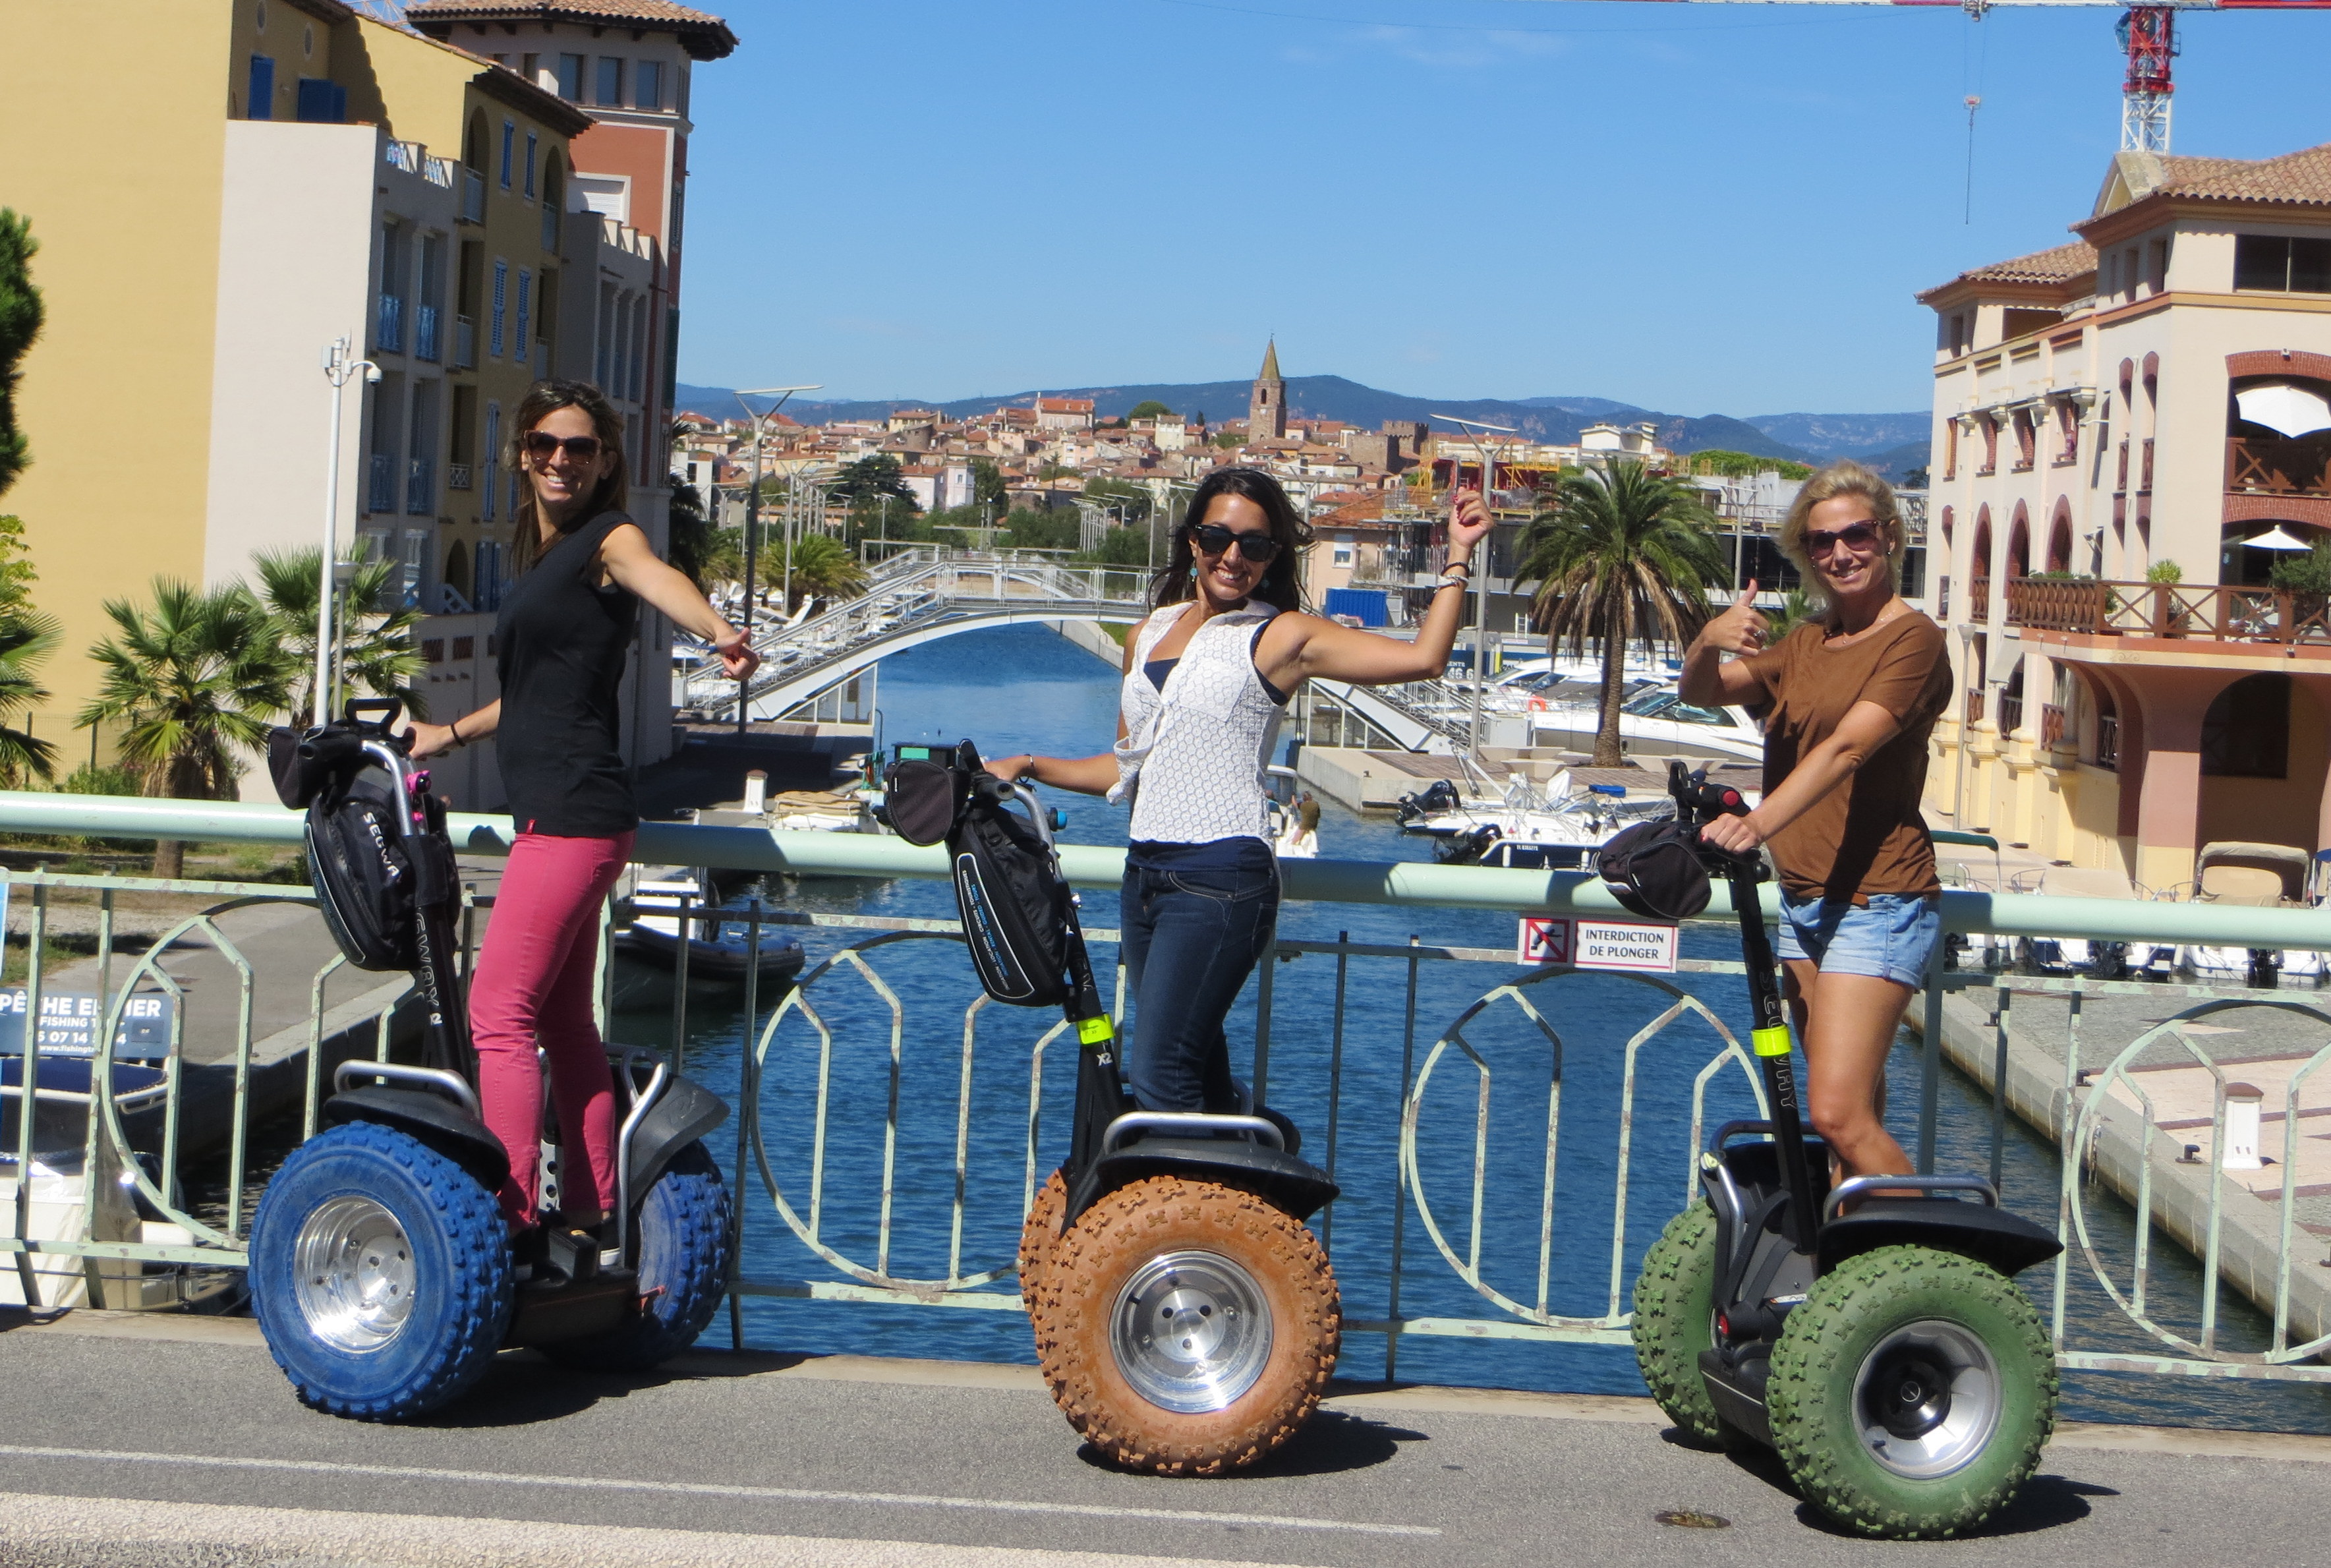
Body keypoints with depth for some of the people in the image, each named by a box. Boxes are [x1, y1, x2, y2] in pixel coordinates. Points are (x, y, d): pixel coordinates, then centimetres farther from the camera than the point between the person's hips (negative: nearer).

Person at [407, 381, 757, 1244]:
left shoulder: (609, 539, -6)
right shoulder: (542, 556, 19)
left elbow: (658, 579, -31)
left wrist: (718, 634, -53)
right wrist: (454, 734, 47)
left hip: (574, 811, -10)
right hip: (554, 814, 10)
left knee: (499, 1011, -12)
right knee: (562, 1018, 12)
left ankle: (512, 1222, -12)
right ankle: (592, 1218, 18)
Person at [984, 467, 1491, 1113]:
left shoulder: (1282, 637, -1)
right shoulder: (1149, 635, 17)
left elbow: (1422, 658, -11)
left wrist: (1458, 556, -10)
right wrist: (1028, 766, 24)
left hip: (1220, 877, -7)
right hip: (1146, 870, 7)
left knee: (1157, 1074, -15)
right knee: (1200, 1076, 11)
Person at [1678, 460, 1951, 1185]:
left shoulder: (1913, 638, -8)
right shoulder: (1805, 643, 16)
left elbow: (1847, 747, -22)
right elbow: (1698, 691, 9)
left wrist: (1760, 822, -37)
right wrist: (1710, 641, -14)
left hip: (1877, 903, -8)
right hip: (1803, 898, 8)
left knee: (1838, 1112, -16)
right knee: (1855, 1112, 10)